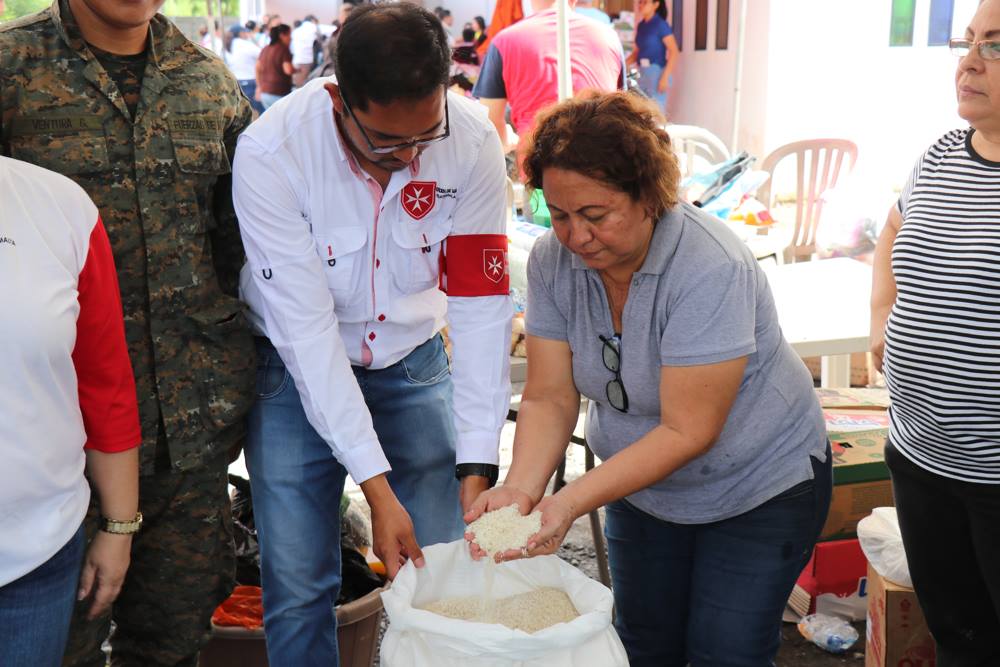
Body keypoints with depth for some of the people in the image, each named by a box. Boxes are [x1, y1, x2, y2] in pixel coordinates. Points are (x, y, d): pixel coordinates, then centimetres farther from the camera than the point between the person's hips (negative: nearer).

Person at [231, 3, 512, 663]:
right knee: (298, 590, 0)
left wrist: (478, 467, -22)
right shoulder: (271, 152, -26)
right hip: (298, 373, -2)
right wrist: (377, 489, -28)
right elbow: (307, 329, -26)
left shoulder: (473, 140, -19)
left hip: (413, 365, 2)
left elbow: (482, 306, -17)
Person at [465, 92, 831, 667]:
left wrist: (571, 504, -39)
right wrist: (521, 489, -32)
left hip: (758, 488, -5)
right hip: (641, 484, 5)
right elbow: (549, 398, -14)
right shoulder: (554, 259, -15)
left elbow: (686, 431, -32)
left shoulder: (711, 270, -32)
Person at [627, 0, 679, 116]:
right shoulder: (641, 26, 11)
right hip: (642, 73, 7)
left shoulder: (661, 25, -9)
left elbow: (674, 52, -14)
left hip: (657, 72, -7)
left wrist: (665, 77, -20)